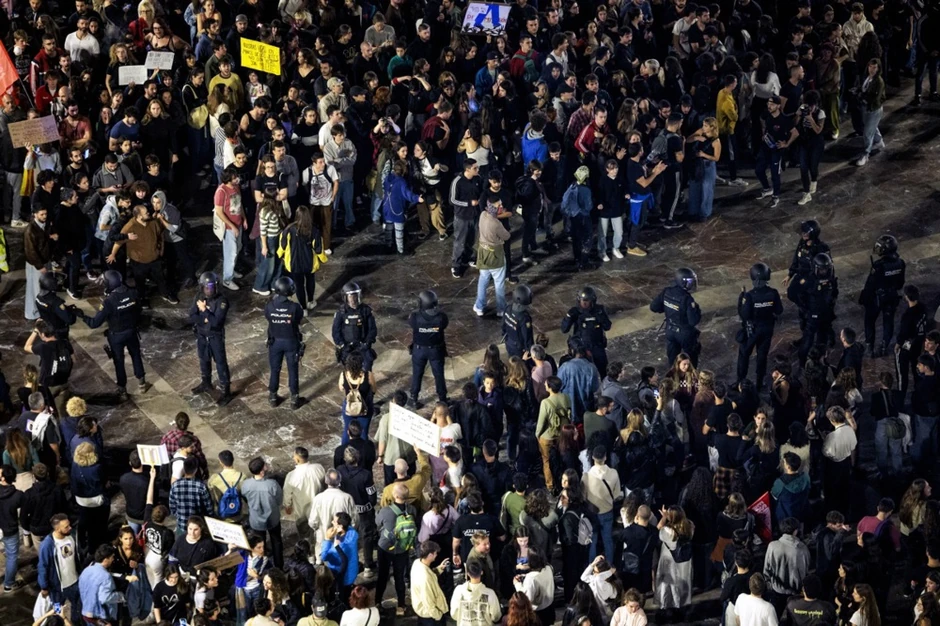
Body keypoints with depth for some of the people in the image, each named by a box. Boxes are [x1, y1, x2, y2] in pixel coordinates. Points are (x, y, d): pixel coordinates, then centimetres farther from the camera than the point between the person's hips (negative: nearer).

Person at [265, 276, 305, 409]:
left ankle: (273, 397, 33)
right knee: (293, 370, 14)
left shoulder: (269, 306, -20)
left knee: (275, 370, 20)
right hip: (291, 342, -1)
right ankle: (294, 399, 24)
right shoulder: (295, 307, -25)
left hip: (275, 342, 2)